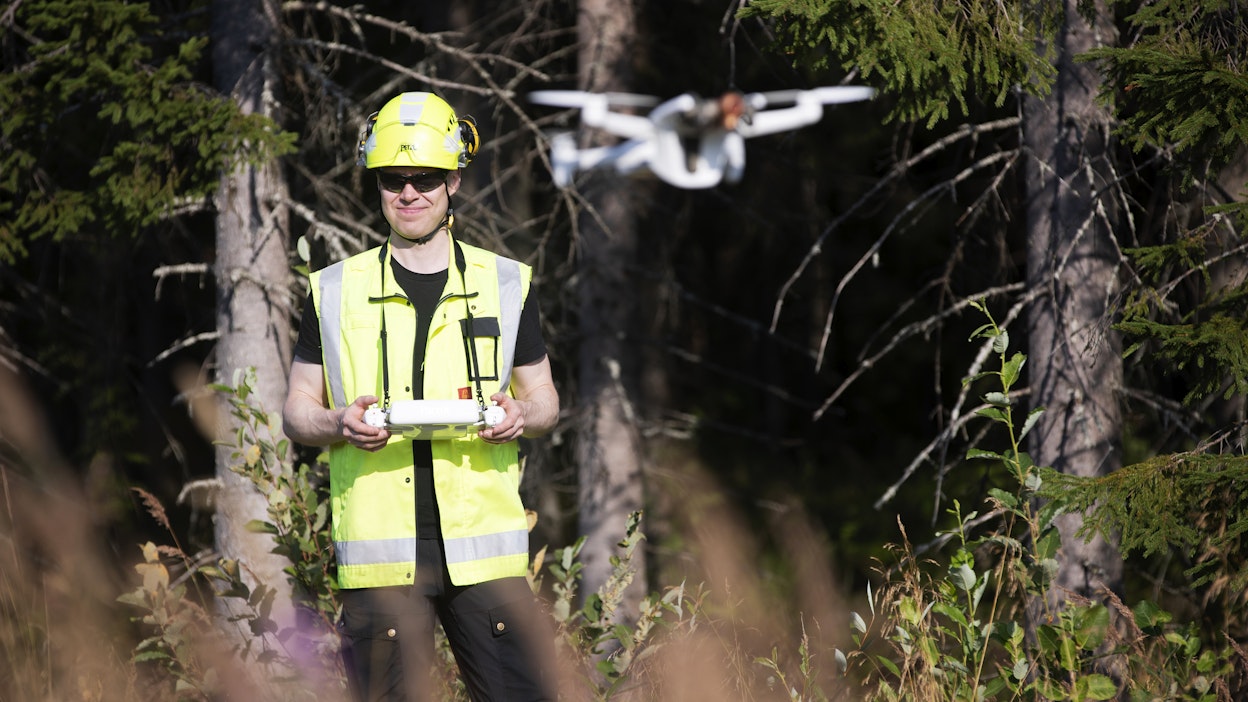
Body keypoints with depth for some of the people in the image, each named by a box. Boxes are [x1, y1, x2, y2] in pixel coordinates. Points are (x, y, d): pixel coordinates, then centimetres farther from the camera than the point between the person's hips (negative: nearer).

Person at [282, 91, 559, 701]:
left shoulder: (506, 285, 12)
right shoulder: (335, 291, 10)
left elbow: (544, 399, 18)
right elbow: (296, 411, 13)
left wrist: (521, 414, -6)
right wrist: (339, 423, -10)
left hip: (485, 549, 0)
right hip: (378, 553, 0)